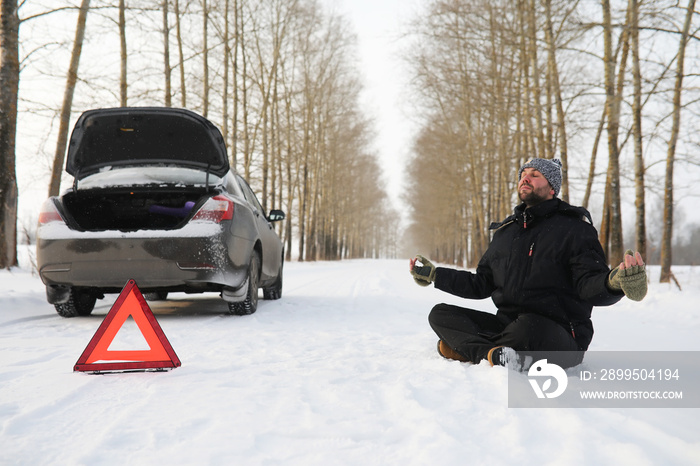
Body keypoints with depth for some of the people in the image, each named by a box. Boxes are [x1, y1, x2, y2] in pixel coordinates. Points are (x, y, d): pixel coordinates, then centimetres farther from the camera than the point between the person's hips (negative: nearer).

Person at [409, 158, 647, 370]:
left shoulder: (574, 228, 0)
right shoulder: (505, 231, 19)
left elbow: (591, 287, -12)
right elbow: (482, 285, 25)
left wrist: (615, 283, -36)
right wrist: (433, 275, 21)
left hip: (561, 337, -6)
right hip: (507, 324, 6)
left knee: (530, 325, -40)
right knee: (440, 314, -8)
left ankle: (465, 348, -16)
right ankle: (492, 354, -32)